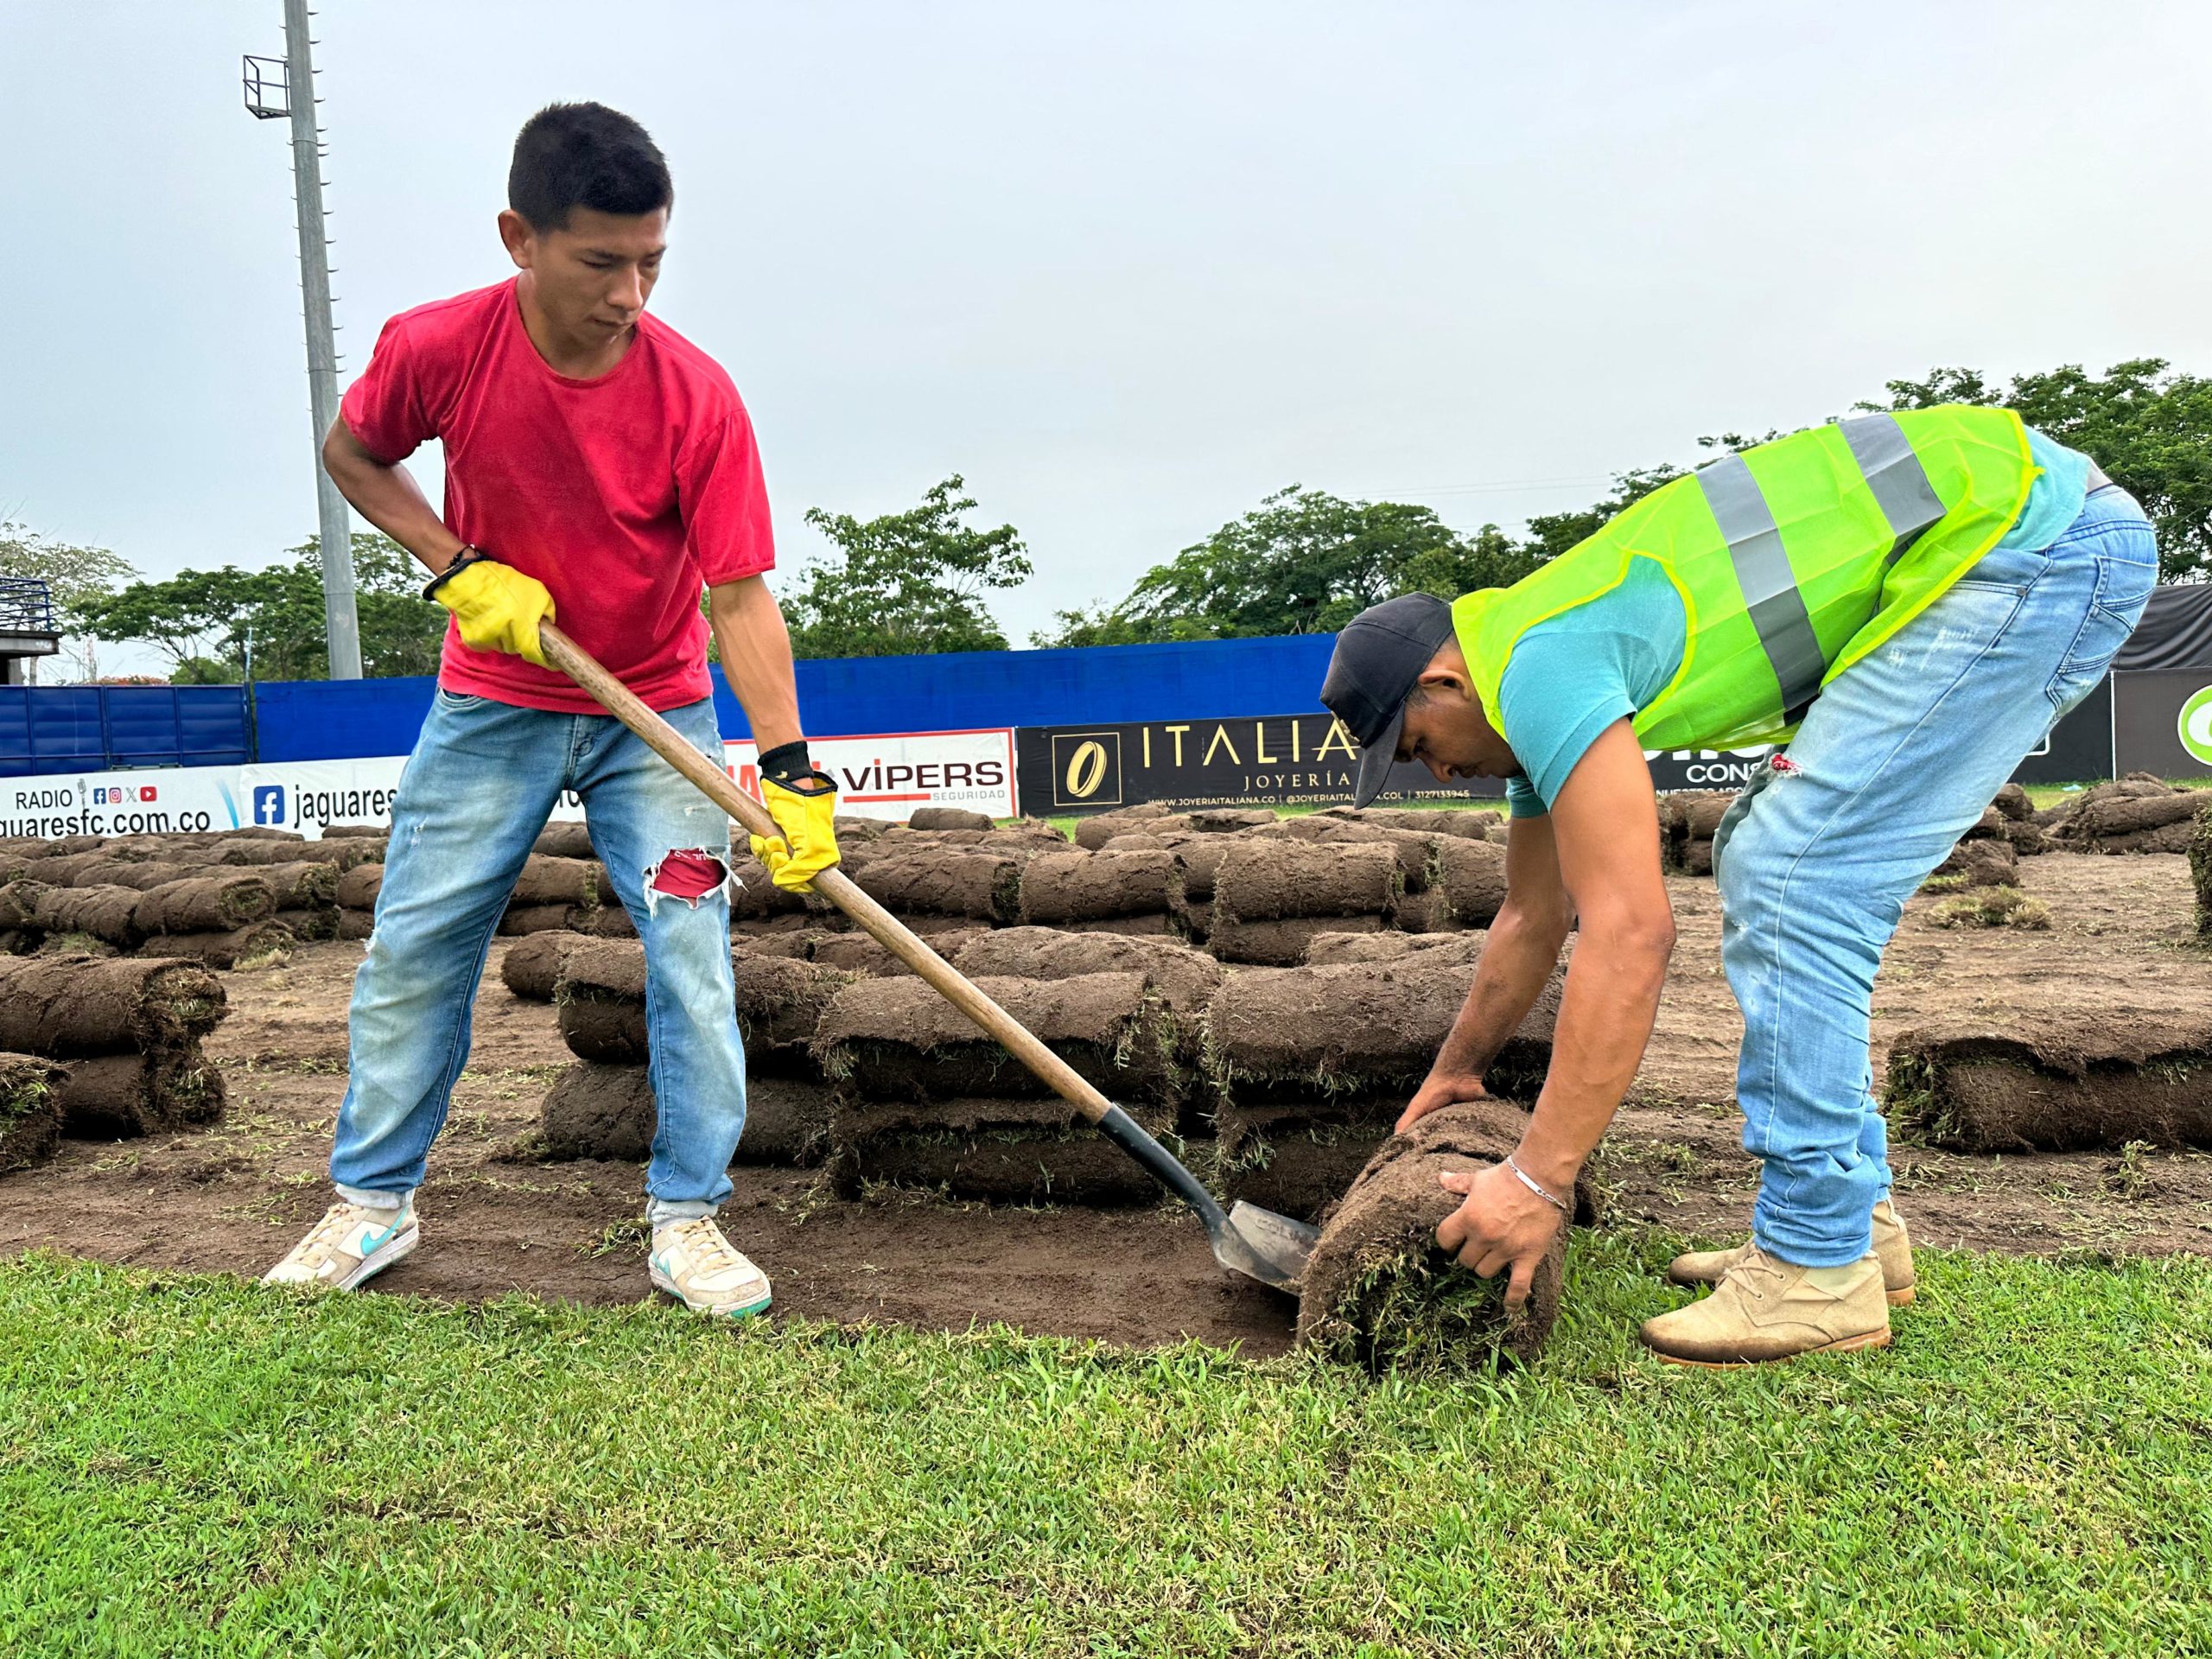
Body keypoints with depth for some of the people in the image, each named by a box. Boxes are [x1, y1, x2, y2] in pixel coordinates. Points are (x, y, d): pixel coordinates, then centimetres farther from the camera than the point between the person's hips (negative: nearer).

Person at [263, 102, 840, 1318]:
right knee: (415, 945, 6)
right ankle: (372, 1202, 24)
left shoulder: (696, 396, -21)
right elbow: (351, 454, 4)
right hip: (491, 699, 2)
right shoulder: (438, 348, -17)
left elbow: (739, 597, -21)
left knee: (692, 951, -9)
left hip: (656, 713, -1)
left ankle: (687, 1219, 5)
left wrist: (788, 771, -30)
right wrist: (458, 569, -12)